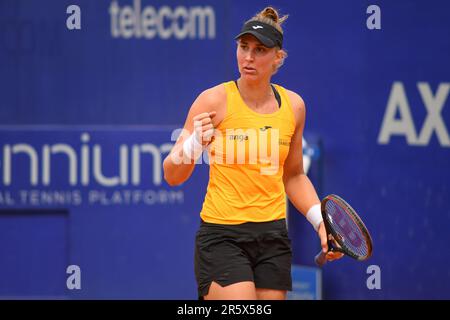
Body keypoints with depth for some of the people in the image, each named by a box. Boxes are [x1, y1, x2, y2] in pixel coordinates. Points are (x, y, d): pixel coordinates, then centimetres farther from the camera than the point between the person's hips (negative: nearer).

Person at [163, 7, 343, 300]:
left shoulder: (293, 105, 6)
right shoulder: (214, 100, -7)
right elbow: (173, 176, -7)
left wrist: (320, 221, 8)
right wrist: (193, 145, -26)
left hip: (273, 235, 5)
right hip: (222, 235, -5)